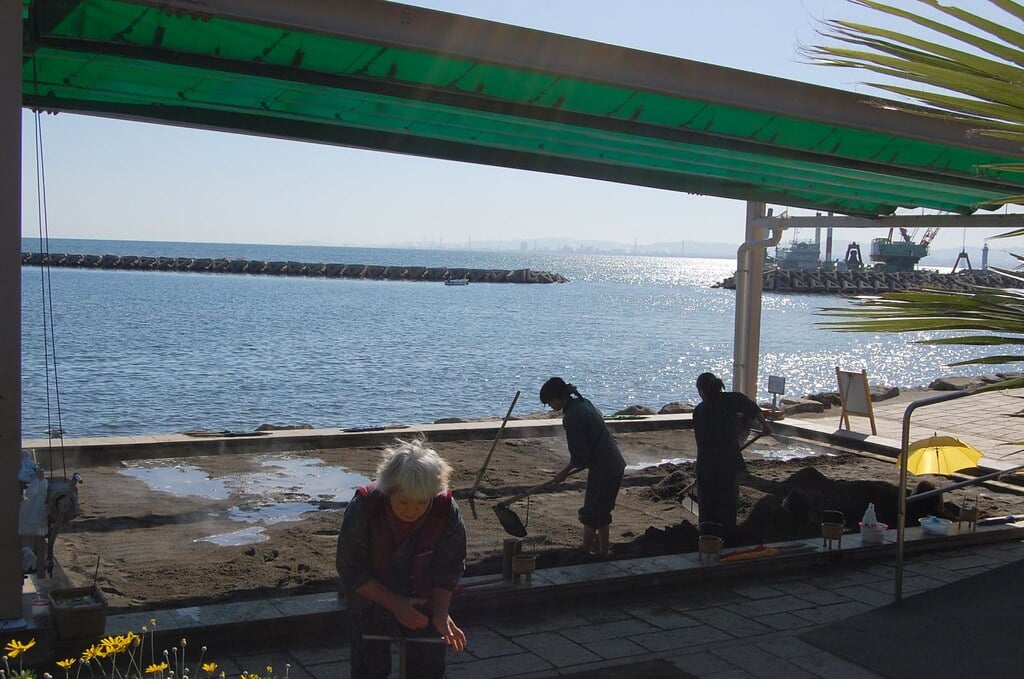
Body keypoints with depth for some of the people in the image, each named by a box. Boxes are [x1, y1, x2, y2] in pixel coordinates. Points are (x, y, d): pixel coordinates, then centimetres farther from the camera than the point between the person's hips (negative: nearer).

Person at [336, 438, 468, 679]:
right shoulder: (363, 507, -28)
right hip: (371, 596, -1)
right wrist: (394, 603, -27)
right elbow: (350, 569, -20)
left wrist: (440, 614, -24)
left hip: (423, 598, 1)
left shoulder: (447, 511, -24)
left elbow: (449, 568, -11)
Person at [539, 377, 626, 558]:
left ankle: (585, 555, 13)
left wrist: (564, 473, -2)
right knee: (602, 513, 20)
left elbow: (579, 457, -18)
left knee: (590, 516, 4)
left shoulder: (571, 417, -21)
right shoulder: (583, 403, 8)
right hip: (616, 465, 9)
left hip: (602, 470, -9)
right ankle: (602, 552, 30)